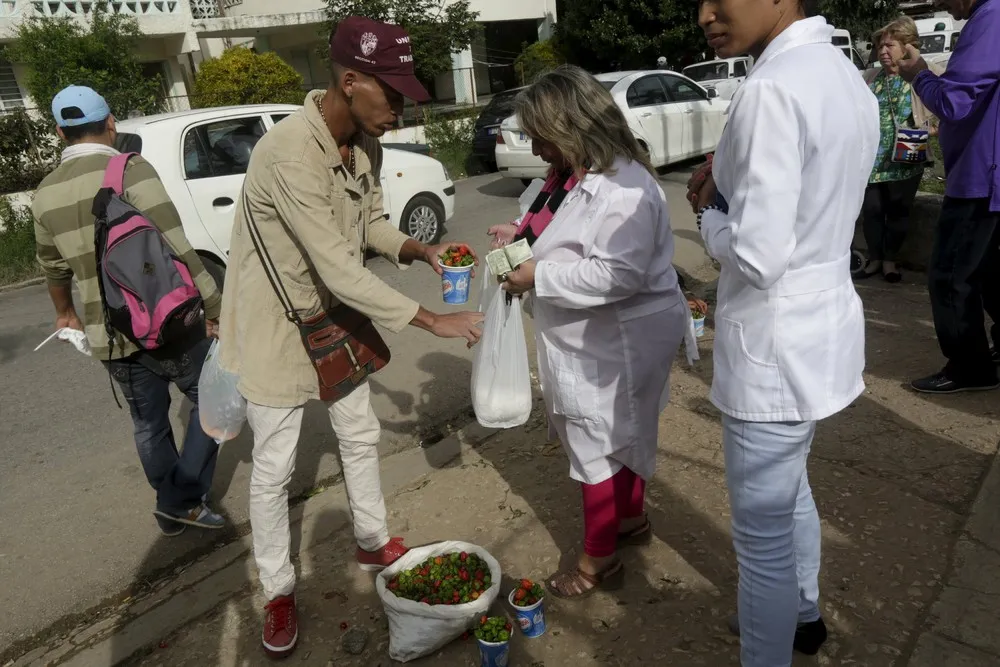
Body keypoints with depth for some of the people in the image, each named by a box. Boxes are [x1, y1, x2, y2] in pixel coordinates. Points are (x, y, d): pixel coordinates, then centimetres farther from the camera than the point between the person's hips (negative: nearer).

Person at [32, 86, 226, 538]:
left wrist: (66, 313, 38)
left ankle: (173, 505, 32)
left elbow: (53, 268, 20)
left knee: (148, 423, 20)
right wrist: (216, 308, -14)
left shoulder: (45, 195, 8)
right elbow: (176, 247, -18)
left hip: (108, 336, 6)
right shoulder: (130, 170, -11)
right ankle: (185, 497, 10)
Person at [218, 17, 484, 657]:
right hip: (275, 324, -7)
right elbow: (342, 271, -33)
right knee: (274, 467, 5)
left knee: (361, 437, 17)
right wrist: (434, 320, -30)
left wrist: (421, 250, -12)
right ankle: (279, 592, 26)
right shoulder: (290, 154, -33)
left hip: (334, 316, 8)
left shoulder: (365, 143, -6)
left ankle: (375, 543, 40)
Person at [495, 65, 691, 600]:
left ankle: (599, 561, 21)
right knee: (622, 433, 24)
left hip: (616, 341, -10)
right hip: (591, 338, 10)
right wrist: (525, 237, 4)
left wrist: (539, 277, -26)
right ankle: (631, 520, 45)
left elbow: (618, 274, -32)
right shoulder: (572, 176, 7)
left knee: (598, 444, 3)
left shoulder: (621, 188, -25)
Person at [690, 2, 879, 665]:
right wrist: (735, 191, 5)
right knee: (791, 491, 29)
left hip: (776, 345, -10)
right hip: (821, 326, 10)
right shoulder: (847, 77, 7)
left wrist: (710, 212, -8)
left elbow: (755, 256, -26)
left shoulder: (771, 89, -24)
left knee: (762, 533, 8)